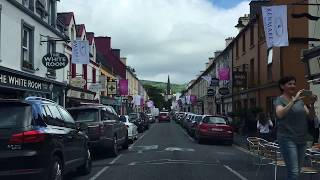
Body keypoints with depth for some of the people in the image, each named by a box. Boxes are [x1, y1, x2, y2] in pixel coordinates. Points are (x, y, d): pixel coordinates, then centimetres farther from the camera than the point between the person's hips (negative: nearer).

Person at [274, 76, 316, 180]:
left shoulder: (300, 100, 14)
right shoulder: (279, 100, -3)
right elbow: (280, 114, -24)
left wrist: (311, 104, -9)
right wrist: (293, 101, -27)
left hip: (302, 139, 6)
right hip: (287, 139, -6)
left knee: (297, 171, 10)